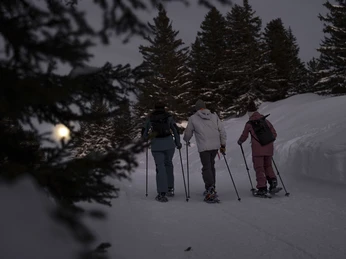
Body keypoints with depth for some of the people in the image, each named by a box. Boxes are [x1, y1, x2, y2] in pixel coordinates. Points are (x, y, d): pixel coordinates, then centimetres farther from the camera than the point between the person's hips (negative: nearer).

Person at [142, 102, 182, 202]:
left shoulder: (150, 118, 8)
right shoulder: (168, 117, 5)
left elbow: (144, 132, 12)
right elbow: (176, 130, 1)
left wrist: (146, 140, 31)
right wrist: (178, 143, 11)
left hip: (156, 146, 0)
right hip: (169, 144, 1)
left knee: (160, 167, 1)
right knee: (168, 164, 19)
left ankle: (162, 194, -5)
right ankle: (170, 189, 20)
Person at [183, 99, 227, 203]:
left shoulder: (193, 118, 4)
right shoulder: (214, 116, 11)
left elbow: (188, 133, 13)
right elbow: (222, 131, 7)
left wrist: (186, 140, 33)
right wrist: (223, 145, 14)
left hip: (203, 147, -4)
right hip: (215, 146, 4)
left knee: (206, 167, -4)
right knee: (211, 165, 20)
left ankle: (211, 190, -20)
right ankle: (211, 189, 27)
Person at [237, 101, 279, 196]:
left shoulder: (249, 124, -4)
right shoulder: (266, 120, 8)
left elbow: (244, 136, 7)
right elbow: (274, 134, 12)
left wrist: (240, 141, 27)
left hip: (257, 149, -4)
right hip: (269, 148, 5)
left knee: (259, 168, 2)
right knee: (268, 165, 22)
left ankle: (262, 188, 0)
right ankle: (272, 179, 3)